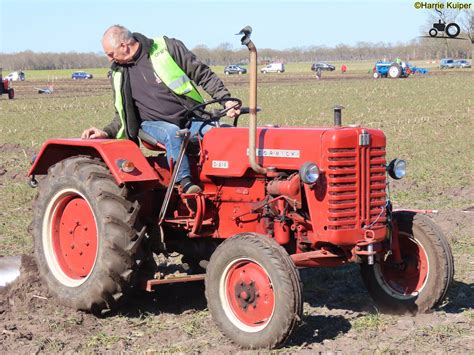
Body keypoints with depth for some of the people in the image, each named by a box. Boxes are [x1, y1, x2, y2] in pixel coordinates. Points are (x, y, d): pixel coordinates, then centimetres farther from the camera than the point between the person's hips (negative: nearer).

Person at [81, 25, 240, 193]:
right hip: (152, 124, 1)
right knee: (172, 132, -35)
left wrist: (226, 100, -8)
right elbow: (122, 115, 18)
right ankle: (185, 183, -39)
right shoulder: (119, 75, 10)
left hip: (191, 119, -1)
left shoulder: (167, 48, -1)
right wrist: (106, 132, 0)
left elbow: (204, 75, 1)